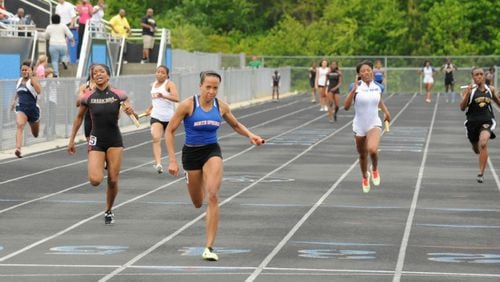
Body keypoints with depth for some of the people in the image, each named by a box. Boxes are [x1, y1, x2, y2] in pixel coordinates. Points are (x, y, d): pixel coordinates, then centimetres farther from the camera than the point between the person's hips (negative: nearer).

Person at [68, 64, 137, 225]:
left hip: (114, 141, 1)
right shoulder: (88, 97, -5)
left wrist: (131, 111, -24)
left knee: (113, 181, 0)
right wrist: (71, 140, 8)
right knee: (95, 180, -17)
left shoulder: (118, 95, -5)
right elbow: (79, 118, 9)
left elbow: (135, 117, 0)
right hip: (96, 142, -1)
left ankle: (109, 211, 24)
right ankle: (100, 165, 20)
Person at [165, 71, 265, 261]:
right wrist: (172, 160, -14)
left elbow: (236, 125, 17)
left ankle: (209, 247, -18)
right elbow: (169, 131, -8)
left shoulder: (221, 107, -2)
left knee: (212, 196, -21)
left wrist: (250, 135, -3)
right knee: (198, 203, 13)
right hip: (191, 153, -1)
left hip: (212, 152, 1)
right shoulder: (188, 105, -13)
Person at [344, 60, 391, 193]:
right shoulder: (356, 87, -11)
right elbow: (346, 107, -19)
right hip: (359, 126, 0)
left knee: (373, 150, -27)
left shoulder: (378, 87, -3)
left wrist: (386, 111, 4)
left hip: (374, 124, 0)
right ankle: (365, 177, 43)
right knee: (362, 155, 14)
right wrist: (353, 91, -29)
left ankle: (374, 169, 7)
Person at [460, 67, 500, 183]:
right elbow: (462, 108, -13)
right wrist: (467, 94, -25)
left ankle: (481, 173, -22)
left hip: (487, 121, 0)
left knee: (483, 144, -26)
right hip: (473, 121, 1)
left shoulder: (490, 89, 3)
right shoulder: (469, 90, -6)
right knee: (476, 150, 16)